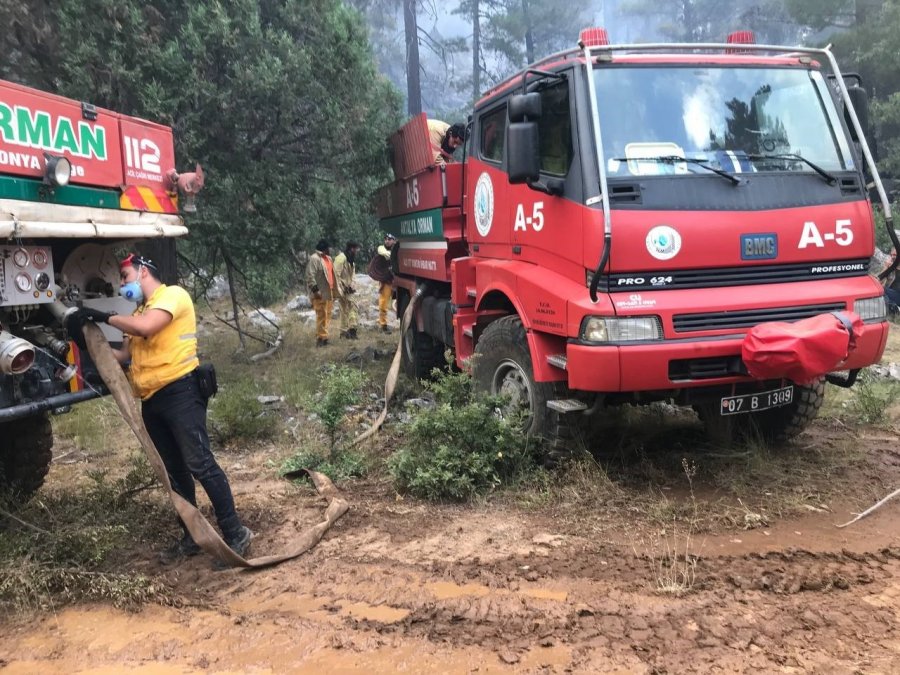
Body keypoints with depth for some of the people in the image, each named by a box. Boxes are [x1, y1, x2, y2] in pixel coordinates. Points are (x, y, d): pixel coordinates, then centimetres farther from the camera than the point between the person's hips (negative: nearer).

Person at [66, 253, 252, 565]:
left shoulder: (172, 294, -4)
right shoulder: (140, 310, 22)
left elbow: (145, 328, -22)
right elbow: (125, 354, 20)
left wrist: (105, 316, -10)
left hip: (180, 392, -9)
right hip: (151, 400, 9)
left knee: (200, 464, -12)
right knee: (173, 470, 12)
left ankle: (235, 534, -7)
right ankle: (192, 536, 21)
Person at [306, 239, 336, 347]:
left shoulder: (328, 258, 18)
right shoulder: (314, 259, -12)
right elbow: (310, 276, -18)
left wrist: (334, 289, 22)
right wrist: (315, 290, -23)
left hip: (329, 292, 9)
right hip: (320, 293, -9)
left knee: (327, 315, 11)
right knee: (322, 315, -8)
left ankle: (323, 336, 19)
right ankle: (321, 338, -5)